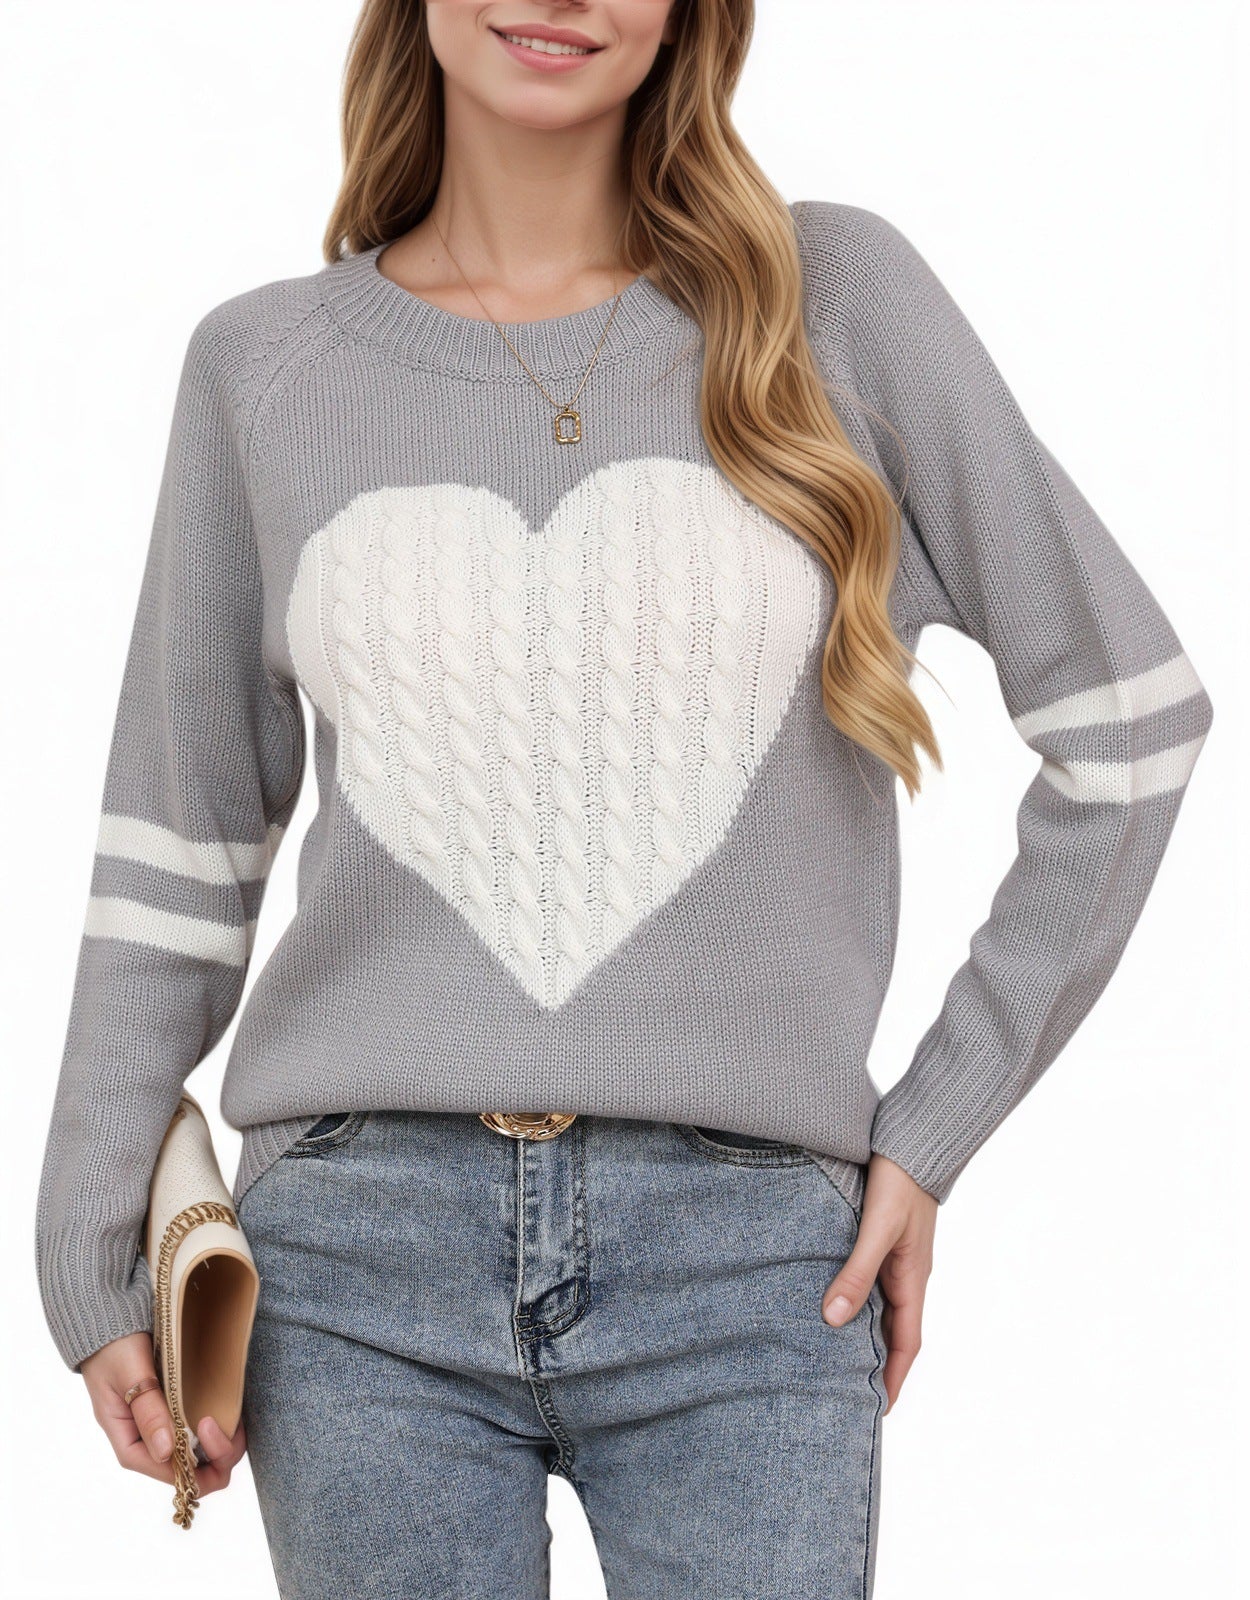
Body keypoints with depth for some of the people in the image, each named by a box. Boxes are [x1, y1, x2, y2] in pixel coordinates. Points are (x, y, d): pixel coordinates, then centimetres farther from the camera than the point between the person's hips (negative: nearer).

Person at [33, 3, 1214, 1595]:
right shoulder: (261, 364, 7)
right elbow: (181, 848, 12)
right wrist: (94, 1267, 8)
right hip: (365, 1244, 1)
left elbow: (1127, 712, 6)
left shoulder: (837, 295, 3)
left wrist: (933, 1133, 3)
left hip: (747, 1265, -1)